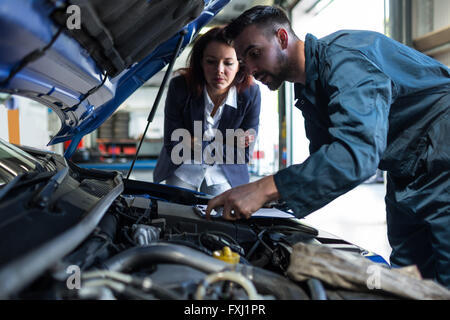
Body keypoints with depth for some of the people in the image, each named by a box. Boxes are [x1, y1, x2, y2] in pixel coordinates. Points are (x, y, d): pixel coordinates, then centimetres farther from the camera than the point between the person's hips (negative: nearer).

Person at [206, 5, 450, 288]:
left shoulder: (344, 57, -24)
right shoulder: (309, 90, 8)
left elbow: (357, 152, -39)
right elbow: (324, 157, 14)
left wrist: (266, 188, -41)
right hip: (406, 179, 9)